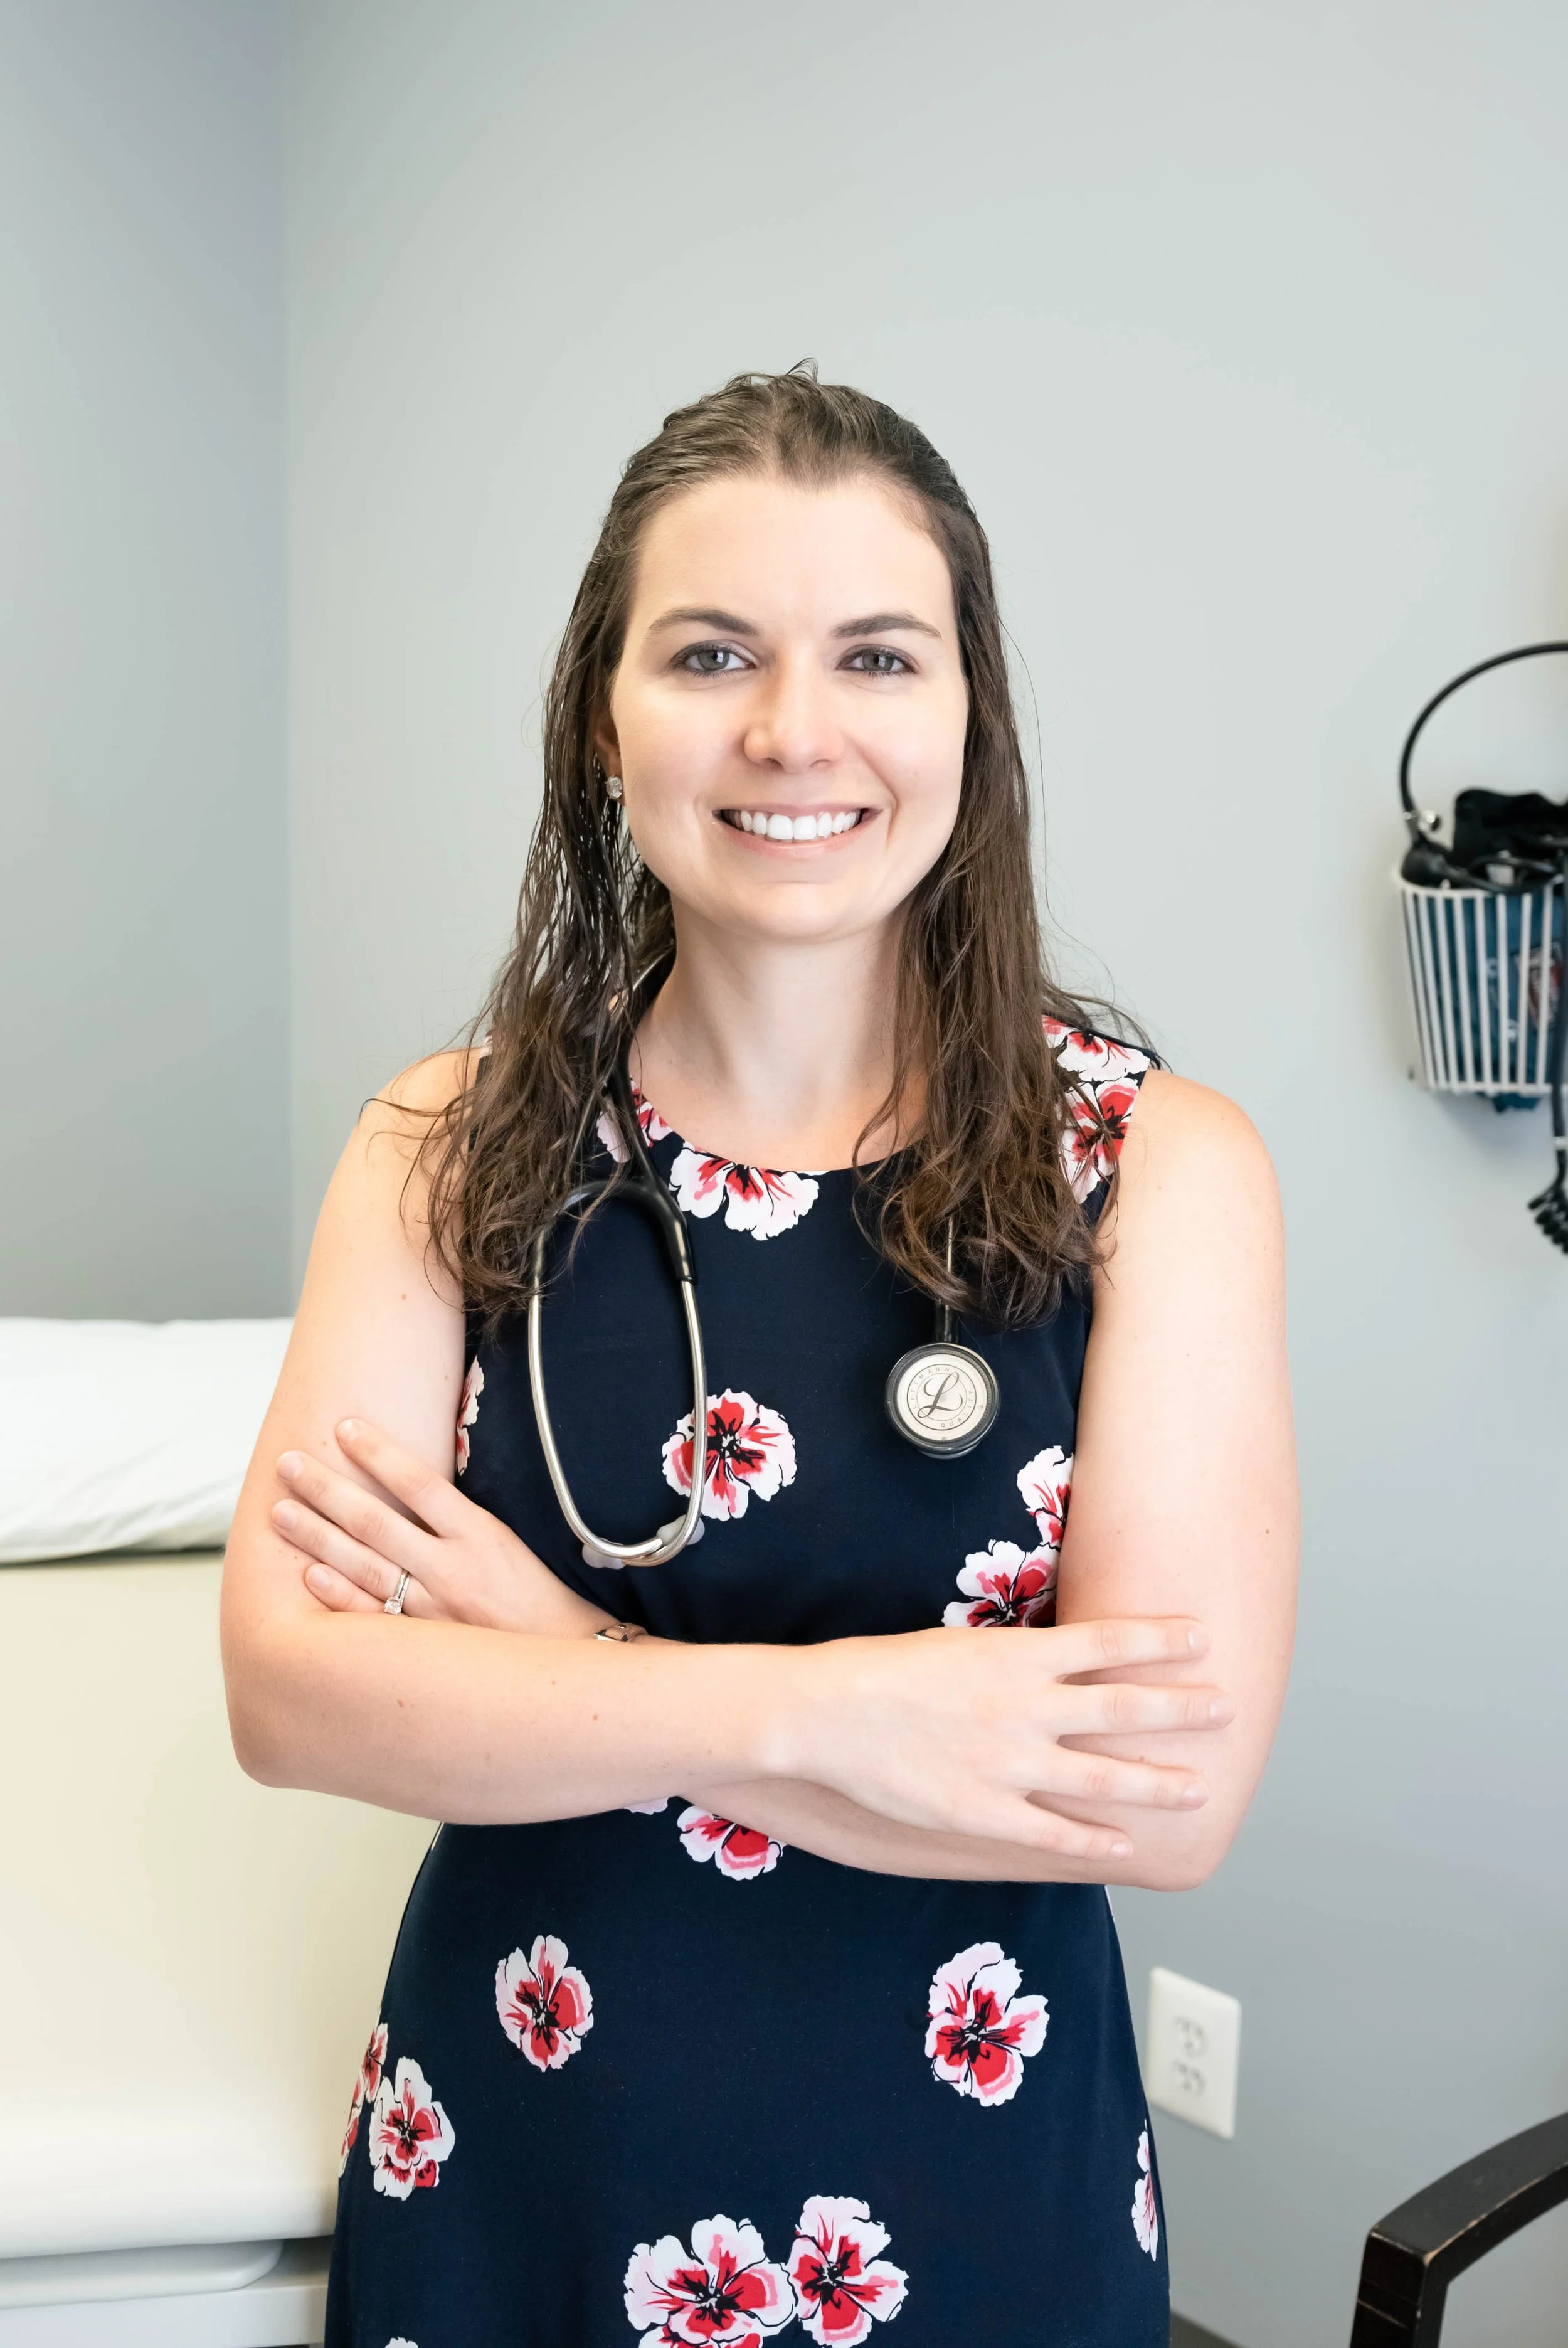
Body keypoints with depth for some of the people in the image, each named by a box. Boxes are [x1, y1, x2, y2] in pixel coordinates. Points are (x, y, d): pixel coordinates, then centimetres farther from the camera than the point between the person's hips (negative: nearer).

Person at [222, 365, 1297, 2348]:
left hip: (969, 2189, -1)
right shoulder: (451, 1148, -7)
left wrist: (546, 1654, -18)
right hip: (502, 2170, 2)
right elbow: (287, 1686, -14)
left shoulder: (1156, 1165, -13)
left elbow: (1170, 1795, -20)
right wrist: (812, 1708, -23)